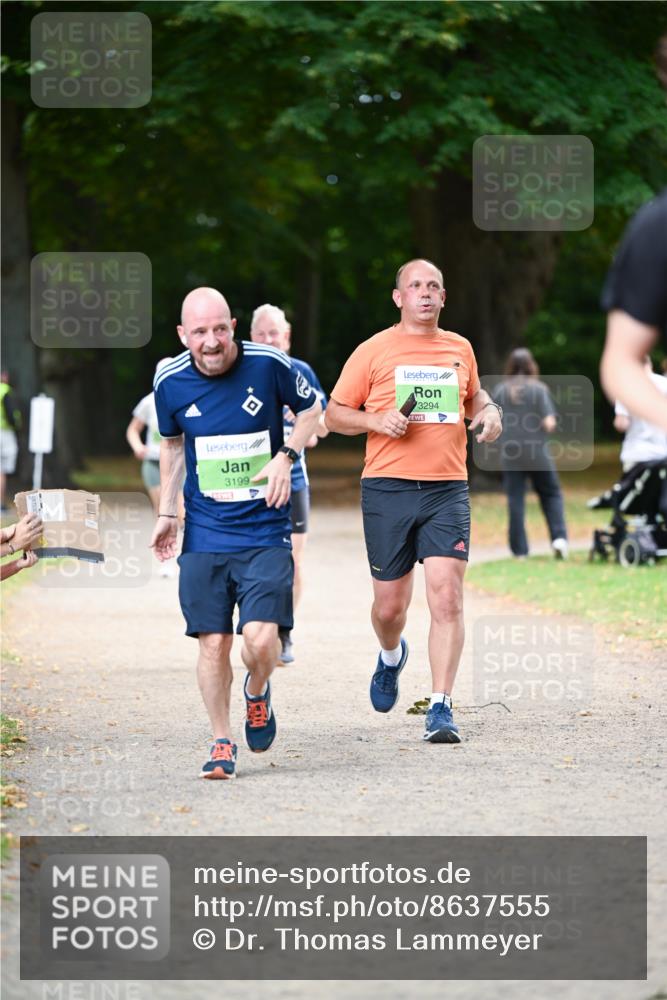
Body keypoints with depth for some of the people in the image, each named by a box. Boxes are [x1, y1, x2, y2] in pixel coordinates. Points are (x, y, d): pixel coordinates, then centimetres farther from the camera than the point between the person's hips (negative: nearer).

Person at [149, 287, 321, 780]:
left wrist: (285, 457, -7)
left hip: (266, 530, -2)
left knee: (261, 638, -14)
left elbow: (311, 407, 9)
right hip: (204, 534, 2)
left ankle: (258, 693, 20)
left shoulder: (269, 364, -10)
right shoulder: (170, 382, -2)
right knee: (213, 642, -1)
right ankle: (222, 743, 17)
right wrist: (166, 513, 13)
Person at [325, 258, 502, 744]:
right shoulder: (374, 351, 2)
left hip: (448, 489, 1)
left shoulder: (460, 349, 12)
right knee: (390, 604, 6)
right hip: (388, 488, -1)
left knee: (447, 595, -13)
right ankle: (391, 656, 41)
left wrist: (490, 412, 9)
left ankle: (441, 709, -11)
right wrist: (376, 420, -12)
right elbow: (334, 413, 6)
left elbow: (474, 396, 31)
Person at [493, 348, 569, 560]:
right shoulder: (539, 389, -6)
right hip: (538, 454, -2)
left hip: (510, 455, 2)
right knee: (551, 494, 13)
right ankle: (559, 537, -3)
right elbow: (549, 424, -10)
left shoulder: (500, 391, 1)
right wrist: (550, 423, 12)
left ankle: (519, 550, 3)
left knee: (515, 501, 5)